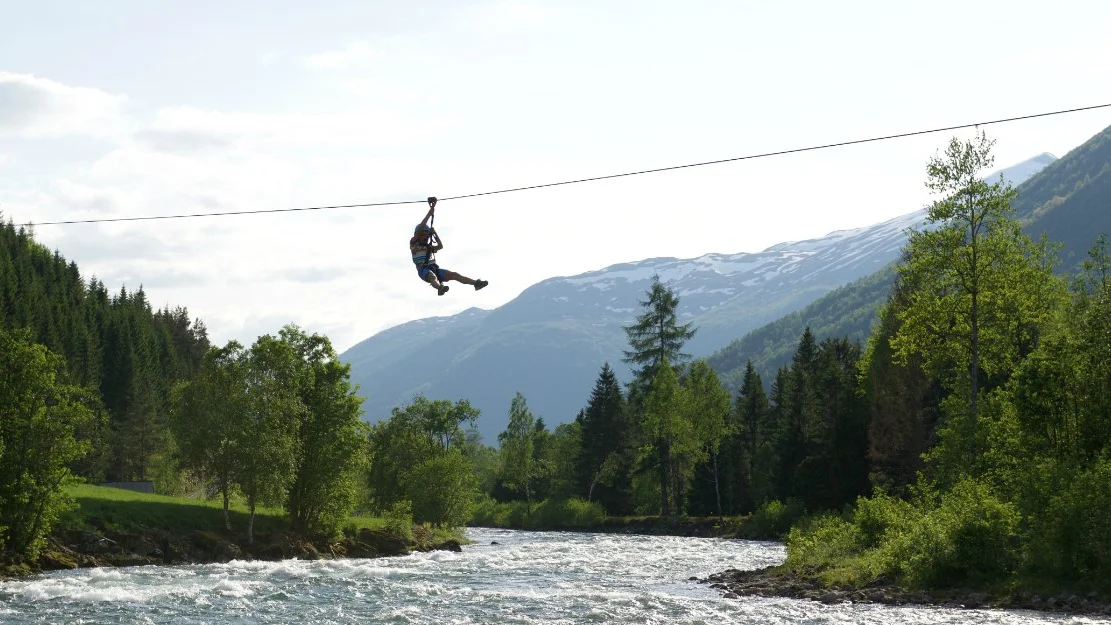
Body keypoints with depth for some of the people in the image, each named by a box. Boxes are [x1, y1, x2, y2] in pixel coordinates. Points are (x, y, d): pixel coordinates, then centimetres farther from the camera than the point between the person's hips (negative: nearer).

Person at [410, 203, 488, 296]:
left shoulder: (430, 246, 29)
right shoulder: (413, 244, 12)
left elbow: (440, 246, 9)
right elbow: (420, 228, 0)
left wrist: (434, 233, -3)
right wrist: (430, 212, 1)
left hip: (434, 269, 5)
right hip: (424, 270, -5)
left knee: (453, 274, -15)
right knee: (433, 276, -39)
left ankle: (476, 283, -29)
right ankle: (440, 288, -72)